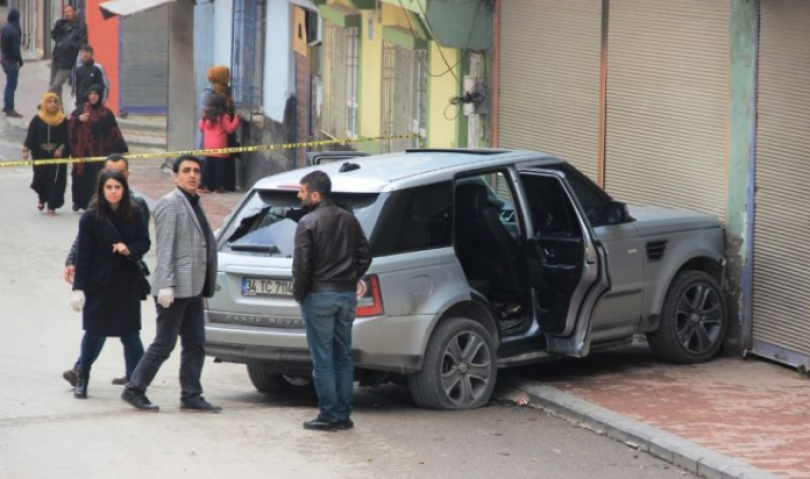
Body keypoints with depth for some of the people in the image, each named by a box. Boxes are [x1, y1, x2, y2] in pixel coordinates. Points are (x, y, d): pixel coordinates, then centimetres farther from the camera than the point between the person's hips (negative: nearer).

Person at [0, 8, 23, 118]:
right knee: (12, 85, -4)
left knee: (10, 84, 20)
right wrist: (20, 61, -11)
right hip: (11, 60, -9)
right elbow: (15, 48, -22)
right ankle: (10, 109, -2)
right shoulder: (14, 30, -21)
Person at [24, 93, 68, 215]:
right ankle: (41, 197, 31)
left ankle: (52, 205, 7)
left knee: (56, 180, -4)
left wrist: (61, 148, -16)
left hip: (57, 155, 0)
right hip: (41, 155, 0)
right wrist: (26, 150, -11)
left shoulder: (63, 121, 1)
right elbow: (31, 136, -1)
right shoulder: (37, 120, 0)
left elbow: (66, 138, 0)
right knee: (41, 177, -1)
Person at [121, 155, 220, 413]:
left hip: (192, 290, 9)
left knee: (195, 345, 8)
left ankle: (191, 396, 13)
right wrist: (166, 285, -22)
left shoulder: (194, 204, 17)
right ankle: (134, 390, 4)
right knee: (164, 344, -4)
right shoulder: (170, 204, -10)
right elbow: (165, 247, -16)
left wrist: (204, 288, 21)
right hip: (175, 289, -9)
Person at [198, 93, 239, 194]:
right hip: (220, 149, -4)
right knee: (220, 167, 2)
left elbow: (201, 127, 14)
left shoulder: (206, 117, 3)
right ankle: (219, 186, 3)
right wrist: (236, 119, -1)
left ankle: (206, 186, 8)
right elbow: (230, 129, -8)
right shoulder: (224, 117, -11)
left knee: (208, 167, 9)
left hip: (208, 148, 5)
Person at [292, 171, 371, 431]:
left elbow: (301, 264, -16)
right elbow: (365, 256, 10)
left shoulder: (308, 223, -12)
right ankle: (343, 414, 13)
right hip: (347, 295, 6)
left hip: (319, 296, -6)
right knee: (343, 357, 12)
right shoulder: (349, 220, 9)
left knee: (323, 359, -1)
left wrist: (299, 293, -3)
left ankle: (329, 415, -1)